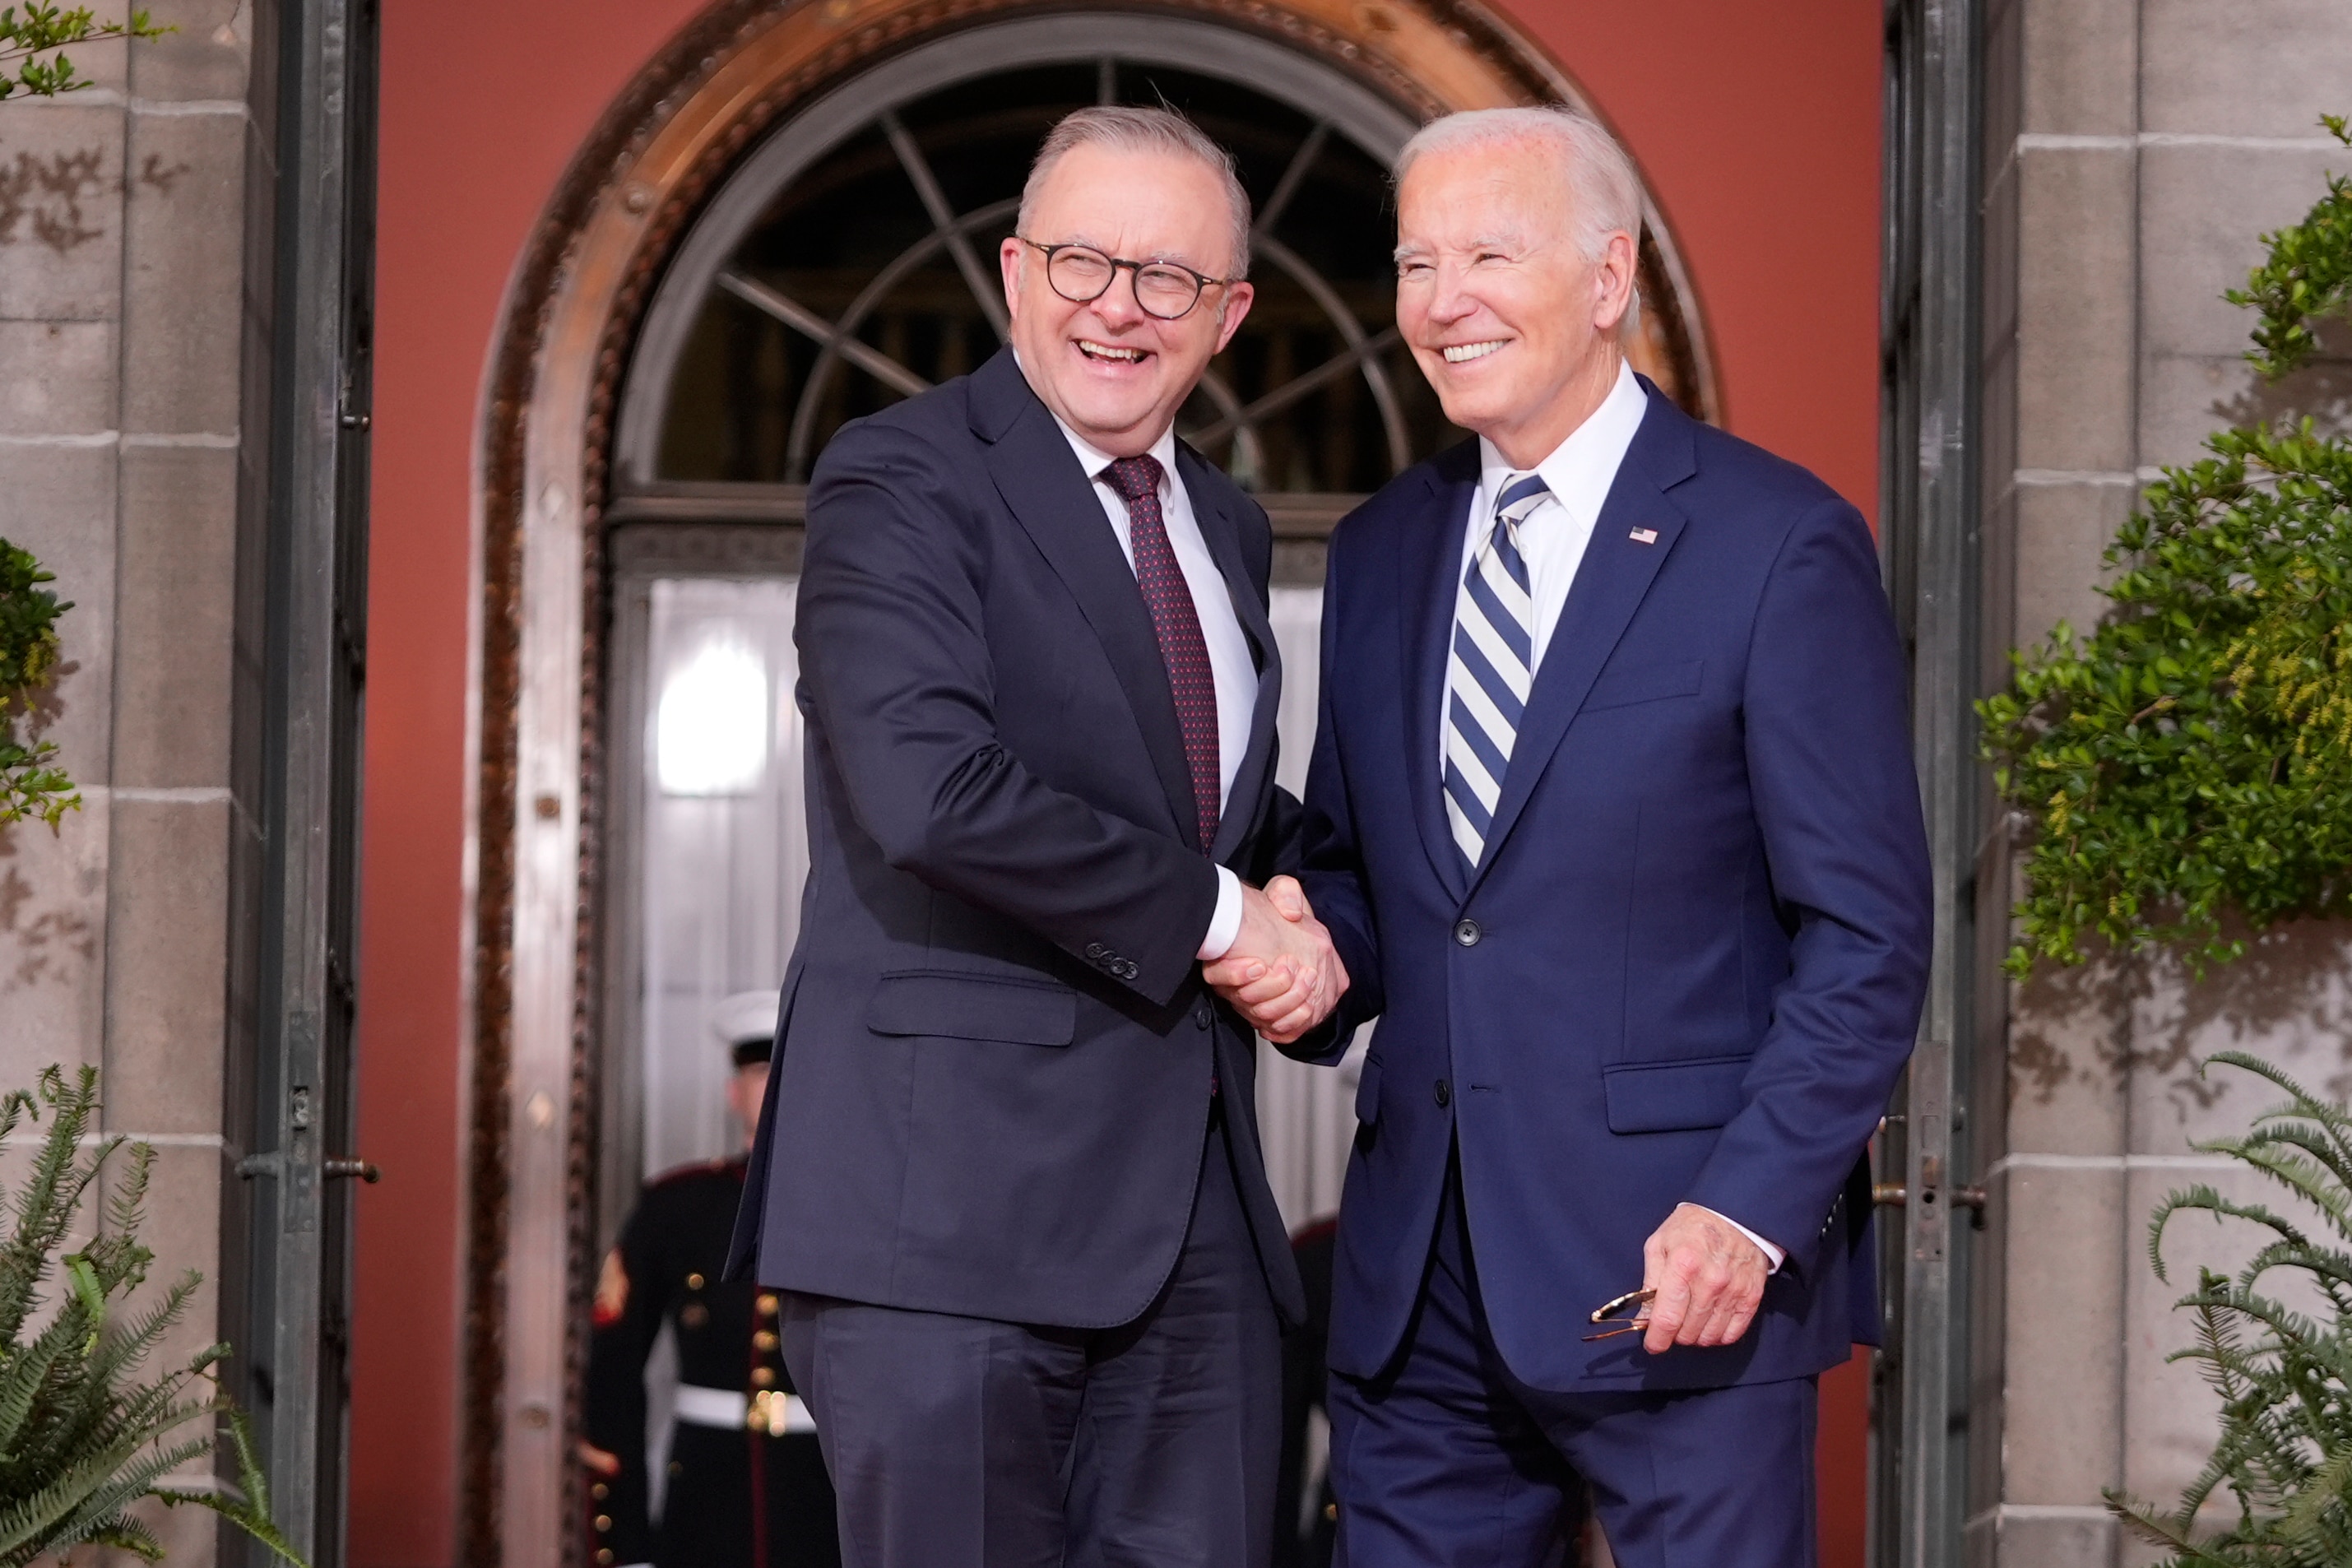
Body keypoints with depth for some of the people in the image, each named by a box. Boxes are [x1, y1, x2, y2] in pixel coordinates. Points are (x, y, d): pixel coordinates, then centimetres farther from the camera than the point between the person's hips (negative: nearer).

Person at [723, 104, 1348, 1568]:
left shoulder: (1228, 528, 18)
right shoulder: (902, 482, -7)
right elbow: (929, 785, -22)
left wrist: (1298, 911, 5)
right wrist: (1211, 912, -13)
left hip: (1195, 1217, 7)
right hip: (950, 1212, -7)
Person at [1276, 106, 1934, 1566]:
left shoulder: (1779, 543, -5)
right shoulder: (1380, 554, 14)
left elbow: (1870, 932, -7)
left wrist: (1753, 1209, -16)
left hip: (1676, 1273, -5)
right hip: (1418, 1285, 6)